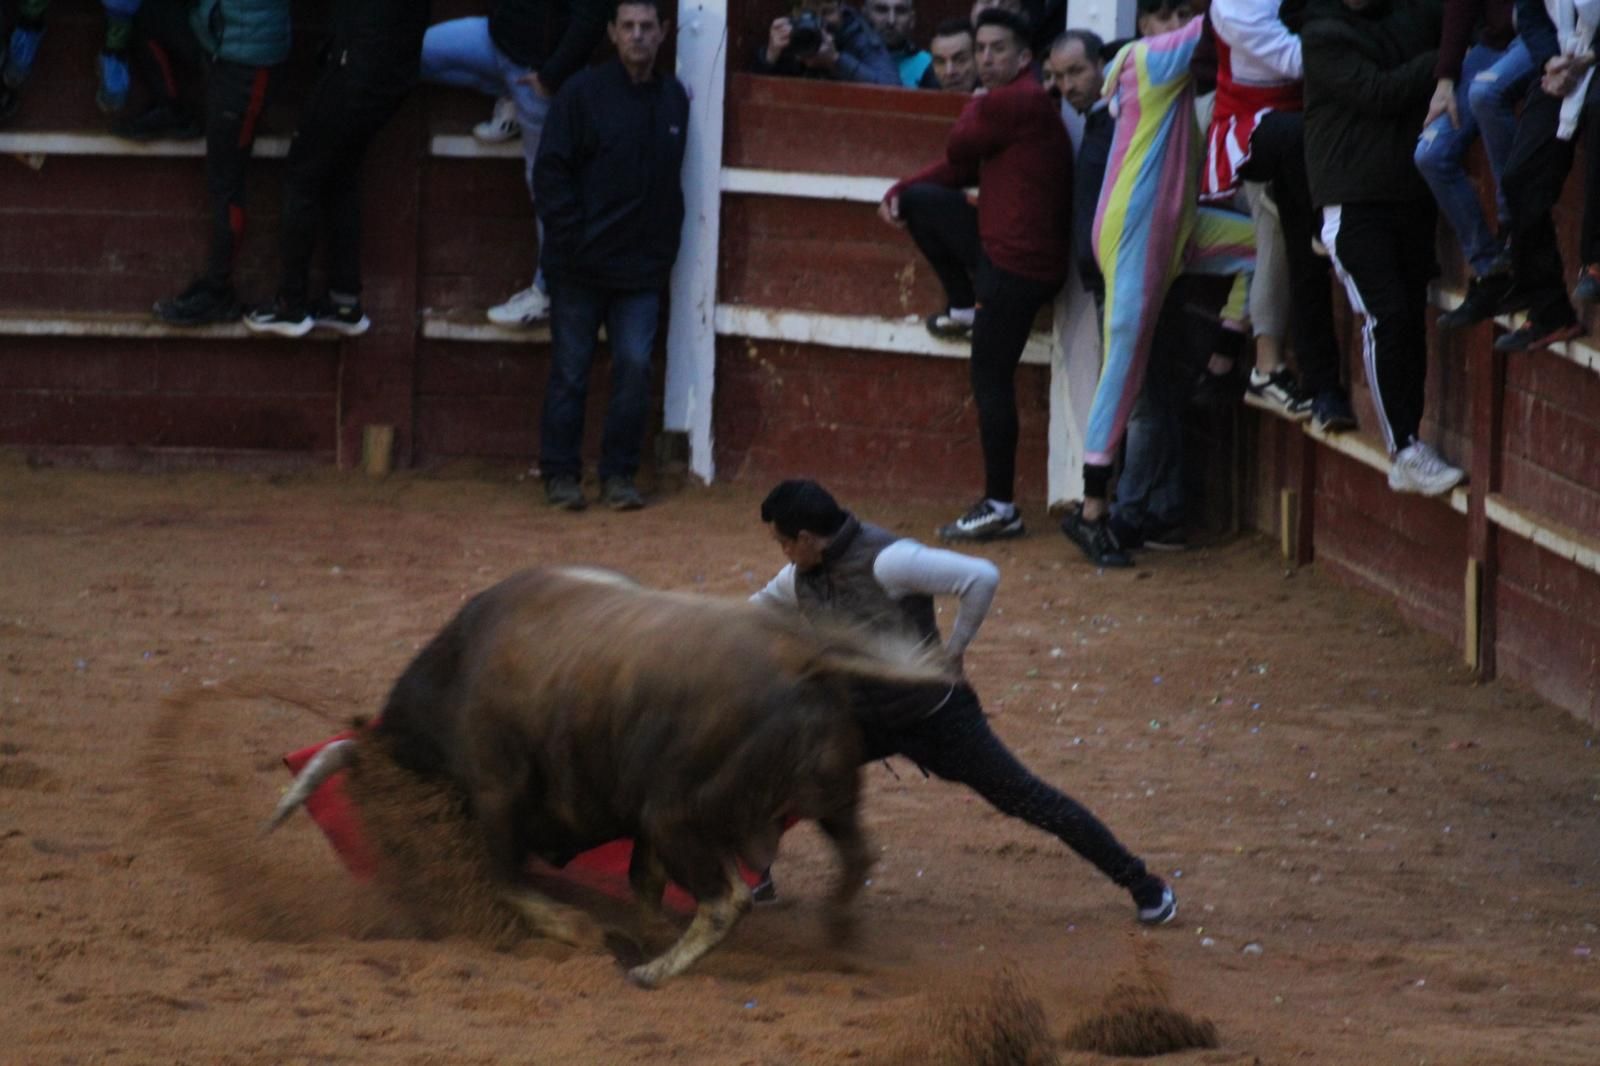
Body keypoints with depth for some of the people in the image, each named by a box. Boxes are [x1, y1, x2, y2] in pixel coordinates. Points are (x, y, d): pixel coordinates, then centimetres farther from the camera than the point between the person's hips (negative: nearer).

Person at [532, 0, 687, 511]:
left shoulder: (674, 99, 9)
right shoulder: (583, 93, -4)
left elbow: (675, 182, 14)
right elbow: (551, 172, -5)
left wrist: (665, 248, 5)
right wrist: (571, 239, -12)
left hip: (642, 265, 3)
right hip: (580, 266, -3)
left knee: (635, 368, -4)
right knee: (570, 370, 2)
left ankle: (619, 474, 5)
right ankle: (561, 474, 10)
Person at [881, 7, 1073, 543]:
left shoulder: (1016, 102, -17)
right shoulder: (1012, 102, 16)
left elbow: (959, 150, -9)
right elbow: (960, 169, 20)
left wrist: (976, 104, 9)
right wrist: (899, 191, 8)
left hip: (1020, 265, -10)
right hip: (1001, 248, 10)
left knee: (991, 379, -5)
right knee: (920, 202, 11)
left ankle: (1000, 508, -1)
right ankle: (964, 309, 18)